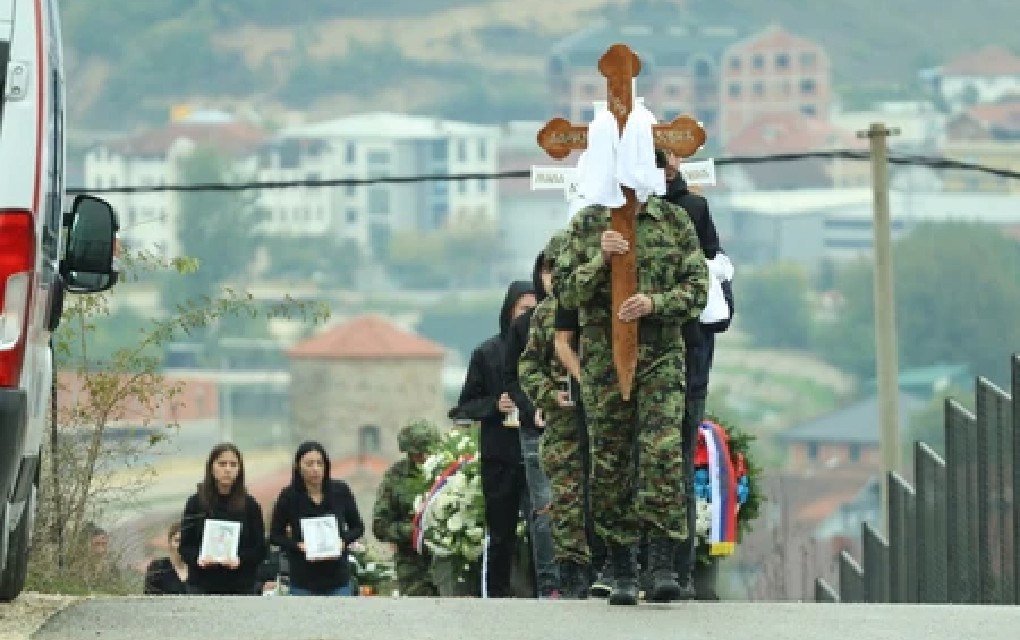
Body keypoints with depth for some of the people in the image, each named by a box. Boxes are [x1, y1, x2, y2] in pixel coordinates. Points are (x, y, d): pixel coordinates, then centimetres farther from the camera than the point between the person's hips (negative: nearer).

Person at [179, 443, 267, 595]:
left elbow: (260, 550, 1)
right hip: (203, 587, 0)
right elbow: (185, 546, 3)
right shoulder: (195, 503, 2)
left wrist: (240, 559, -19)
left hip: (240, 587, 0)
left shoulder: (249, 505, 2)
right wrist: (198, 558, -19)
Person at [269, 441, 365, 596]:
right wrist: (297, 546, -15)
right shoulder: (289, 496, -6)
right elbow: (275, 535, 3)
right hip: (303, 582, -1)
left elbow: (357, 527, 8)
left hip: (338, 579, 1)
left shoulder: (340, 491, -3)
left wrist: (344, 541, -13)